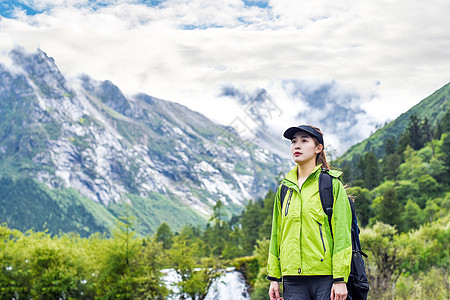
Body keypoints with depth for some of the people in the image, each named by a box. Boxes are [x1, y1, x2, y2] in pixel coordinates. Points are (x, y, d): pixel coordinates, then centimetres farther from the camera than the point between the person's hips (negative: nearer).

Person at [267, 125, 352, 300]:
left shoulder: (332, 184, 0)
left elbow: (342, 234, -5)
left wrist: (340, 279, -11)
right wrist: (274, 278, 12)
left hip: (325, 278, -4)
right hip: (293, 279, 4)